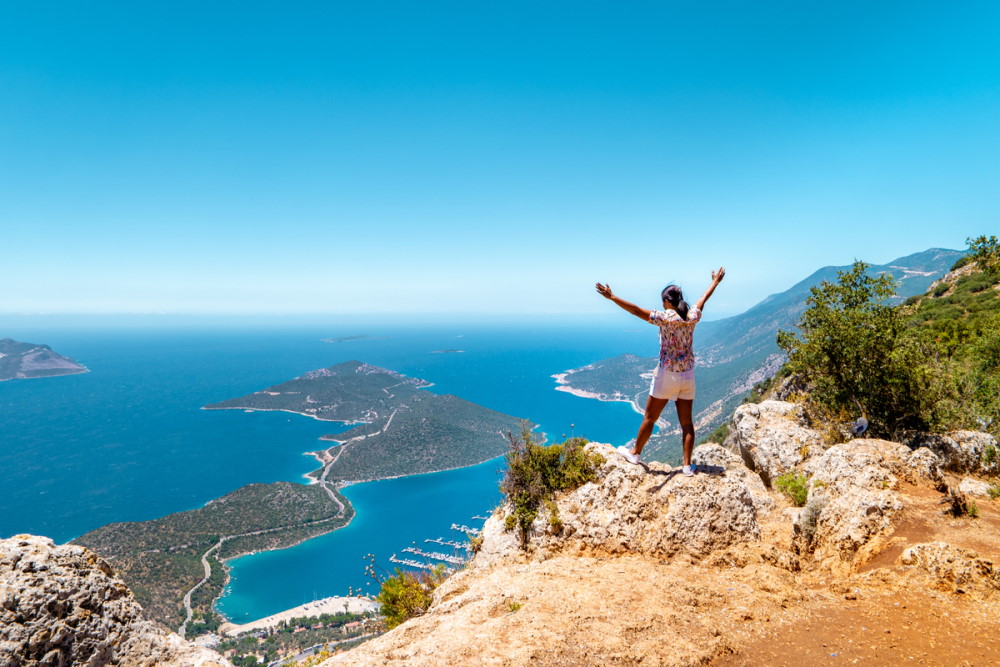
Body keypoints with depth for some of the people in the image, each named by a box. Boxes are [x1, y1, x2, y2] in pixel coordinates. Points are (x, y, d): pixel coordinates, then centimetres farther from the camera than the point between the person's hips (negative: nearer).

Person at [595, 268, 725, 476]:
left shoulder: (666, 317, -14)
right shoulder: (692, 317, 2)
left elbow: (636, 310, -20)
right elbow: (703, 299, 20)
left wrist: (612, 297, -20)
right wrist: (715, 282, 38)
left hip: (667, 375, -5)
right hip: (688, 375, 5)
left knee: (649, 418, 10)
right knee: (686, 422, 10)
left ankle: (635, 453, 25)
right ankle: (687, 465, 13)